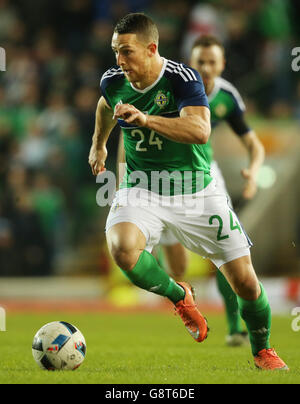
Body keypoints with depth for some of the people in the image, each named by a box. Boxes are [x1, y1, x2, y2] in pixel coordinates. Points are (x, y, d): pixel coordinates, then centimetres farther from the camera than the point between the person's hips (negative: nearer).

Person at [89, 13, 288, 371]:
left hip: (195, 192, -2)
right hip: (141, 191, 2)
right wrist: (98, 145, 35)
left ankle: (262, 350, 29)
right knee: (122, 248, -32)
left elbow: (200, 130, -37)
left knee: (246, 282, -2)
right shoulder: (113, 81, -4)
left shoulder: (183, 79, -19)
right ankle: (179, 296, -2)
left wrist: (146, 119, -48)